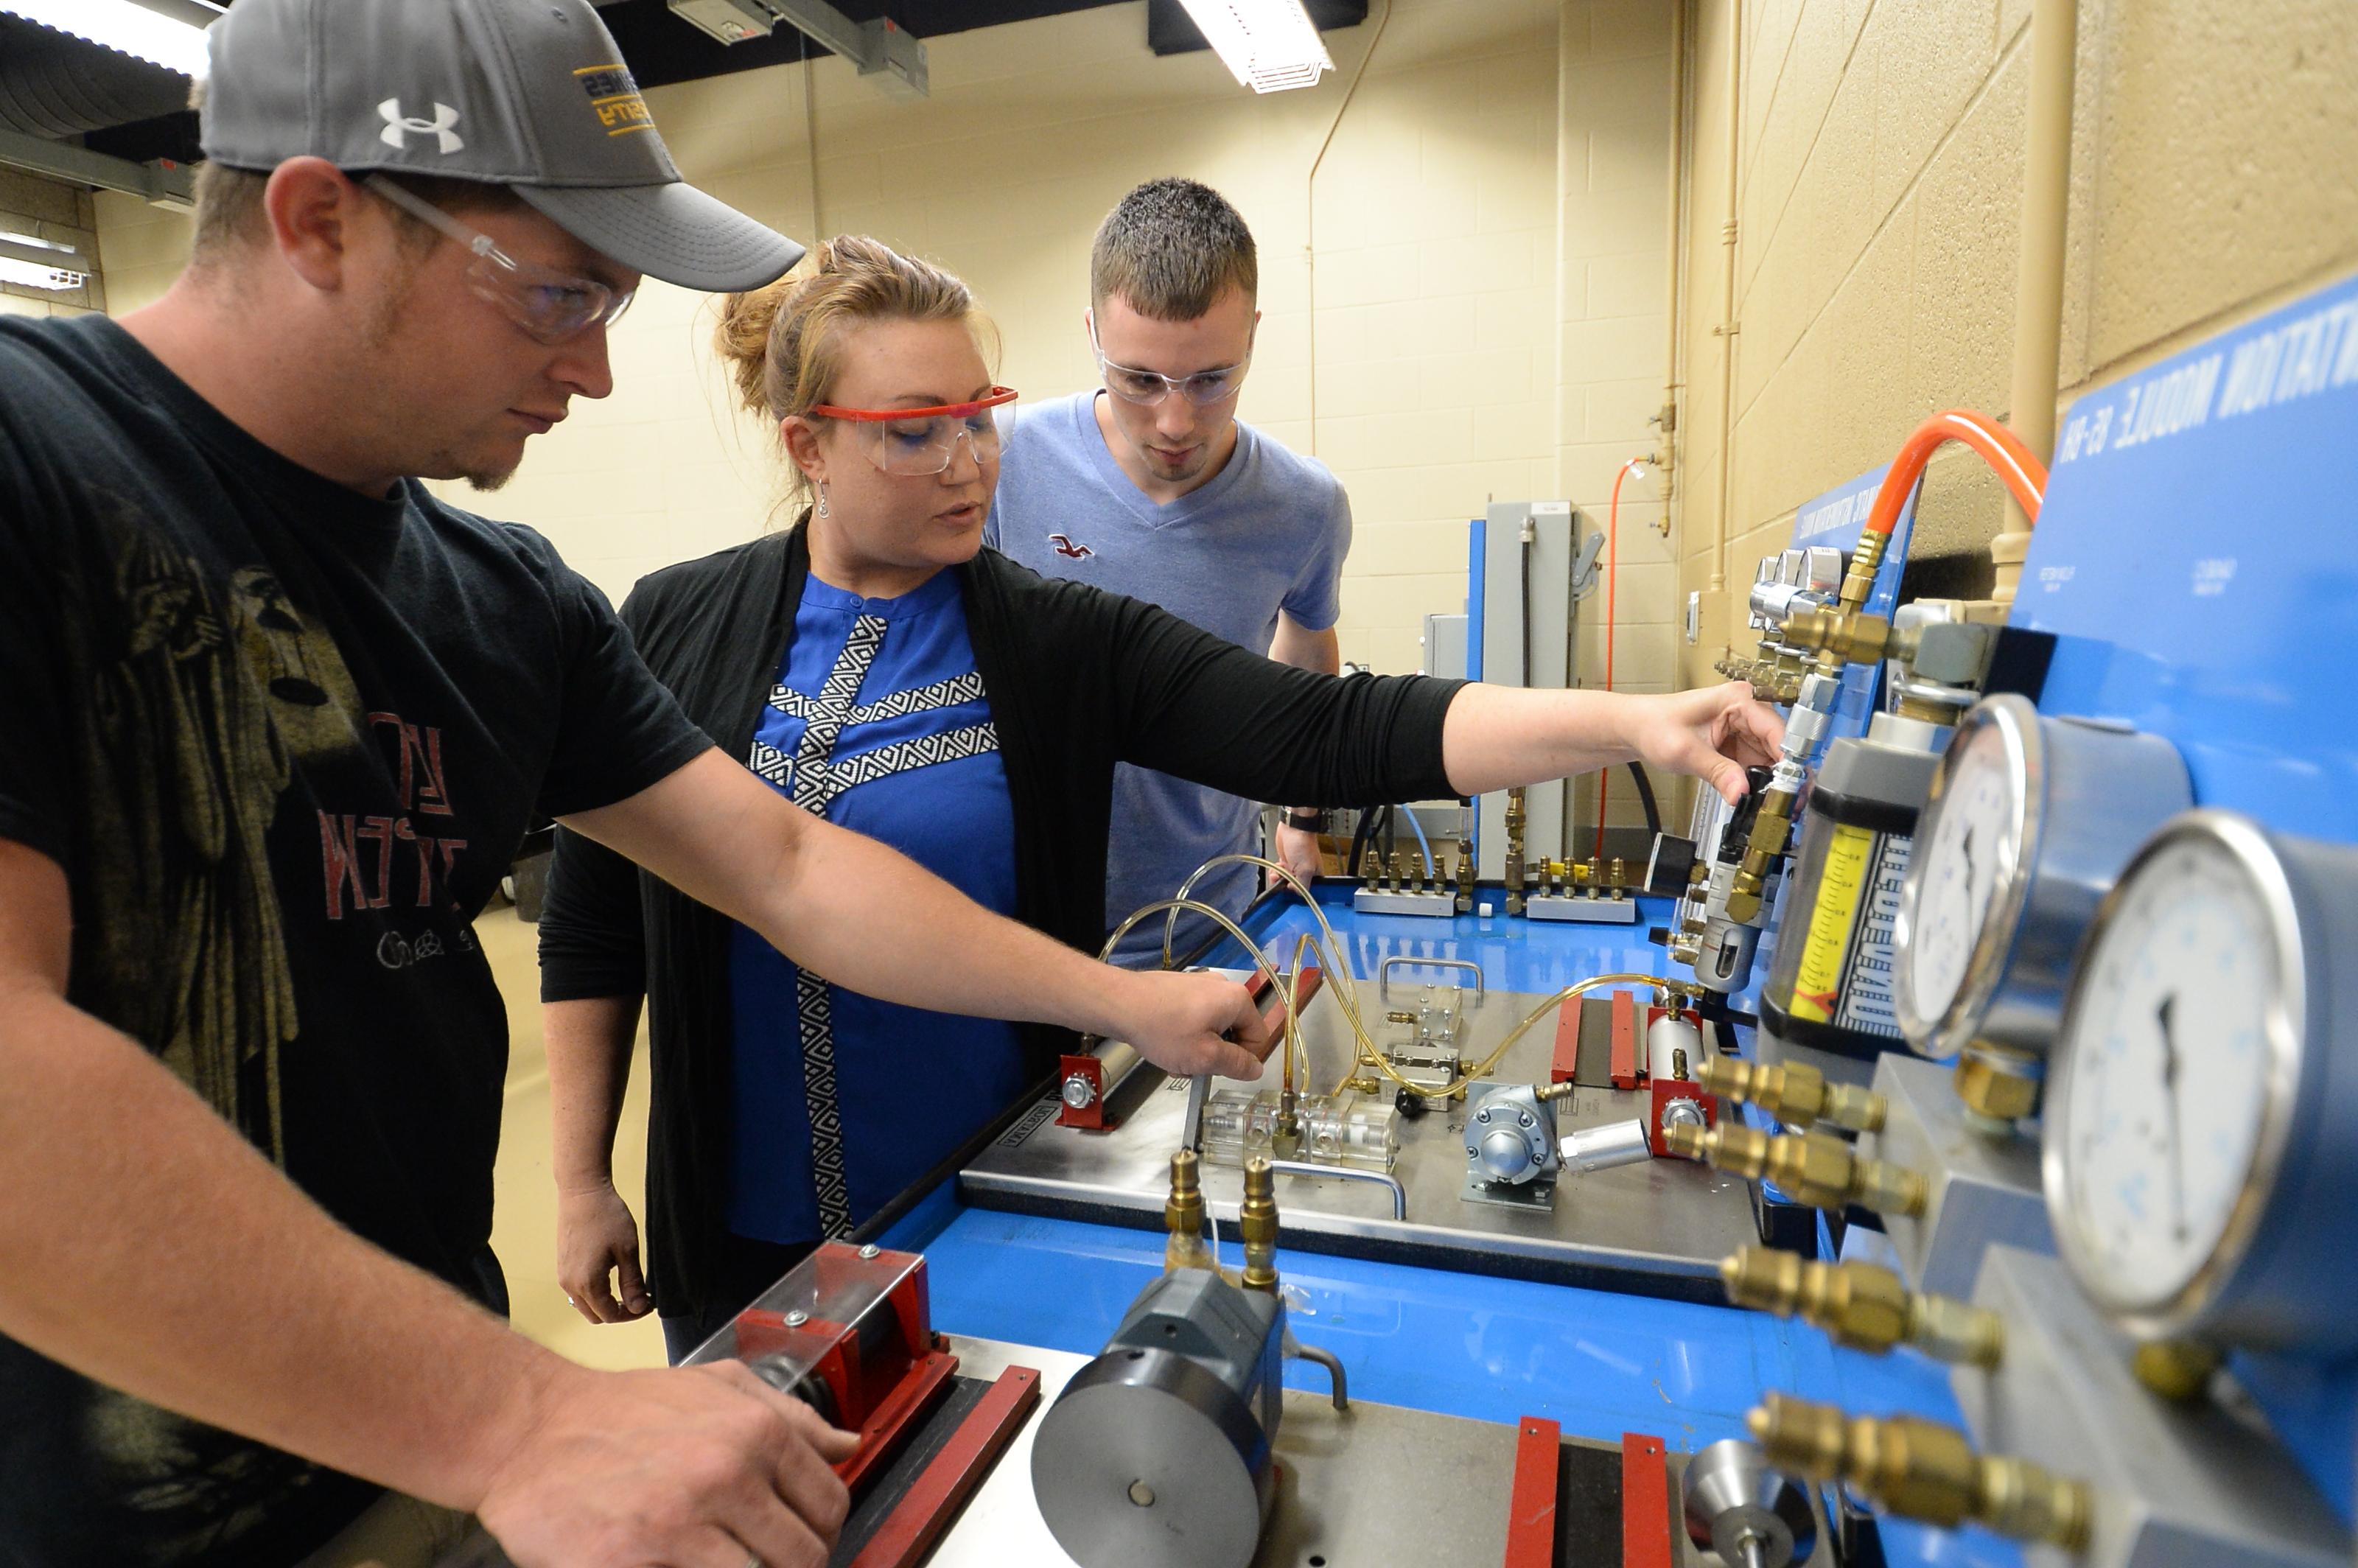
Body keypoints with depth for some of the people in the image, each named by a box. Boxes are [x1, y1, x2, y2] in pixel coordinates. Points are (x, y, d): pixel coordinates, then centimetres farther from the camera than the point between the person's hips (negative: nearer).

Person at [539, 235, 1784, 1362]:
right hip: (741, 1242, 1)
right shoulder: (677, 630, -6)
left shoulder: (1066, 647, -10)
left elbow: (1334, 734, -19)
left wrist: (1632, 723, -30)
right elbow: (592, 929, 0)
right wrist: (581, 1182, 1)